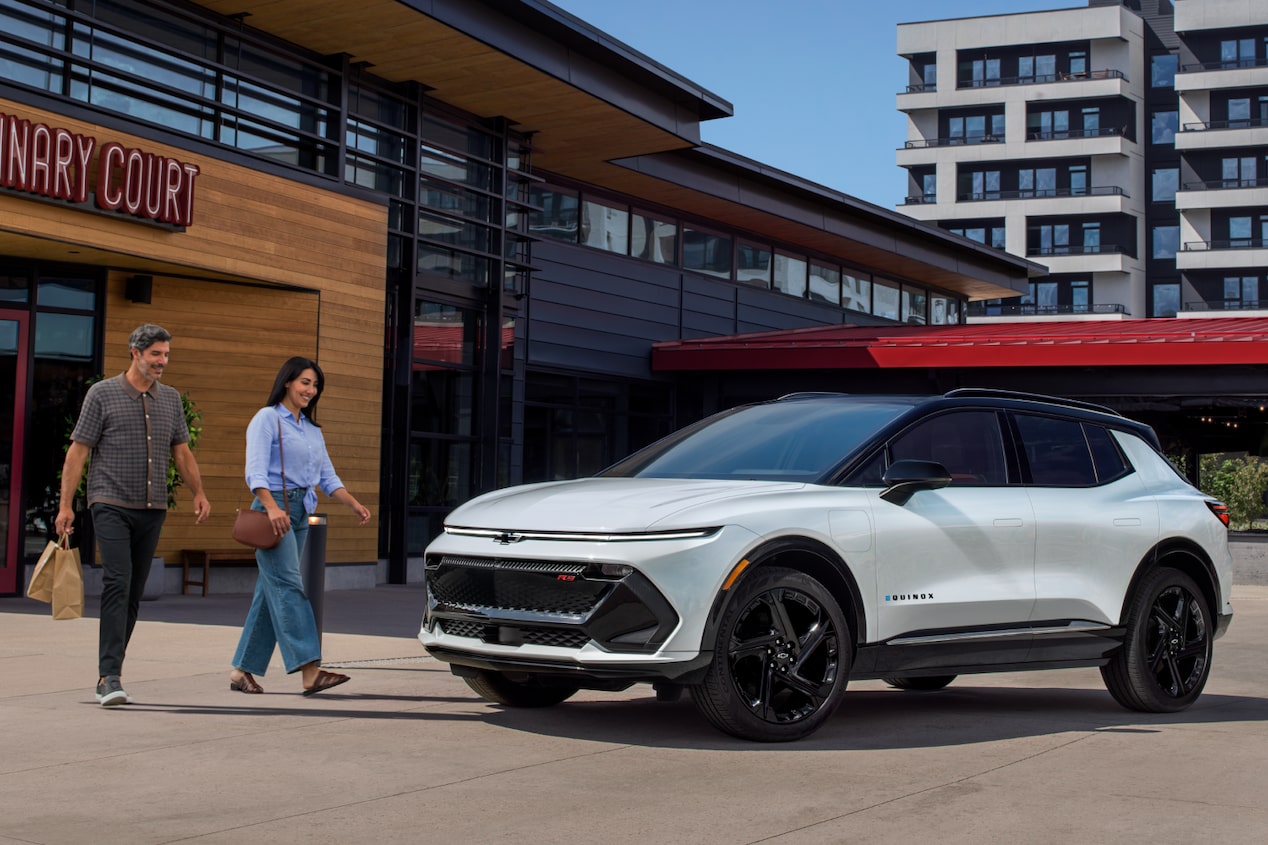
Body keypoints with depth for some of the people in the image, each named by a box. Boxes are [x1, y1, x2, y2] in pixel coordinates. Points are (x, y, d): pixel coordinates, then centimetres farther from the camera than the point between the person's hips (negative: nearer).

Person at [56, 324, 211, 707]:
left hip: (152, 510, 5)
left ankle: (108, 675, 16)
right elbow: (78, 451, -2)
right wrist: (65, 505, -7)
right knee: (118, 582, -18)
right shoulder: (102, 393, -1)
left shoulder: (170, 398, 13)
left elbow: (182, 451, 21)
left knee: (134, 592, 6)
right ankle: (110, 677, -21)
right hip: (111, 505, -5)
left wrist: (199, 493, 11)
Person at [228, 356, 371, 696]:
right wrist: (272, 508, -30)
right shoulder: (267, 419, -3)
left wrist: (354, 504, 3)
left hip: (301, 512, 8)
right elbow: (255, 471, -15)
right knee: (288, 585, -15)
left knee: (271, 591, 7)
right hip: (273, 508, -8)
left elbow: (327, 476, 19)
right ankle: (310, 671, -24)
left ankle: (242, 670, 12)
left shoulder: (312, 429, 21)